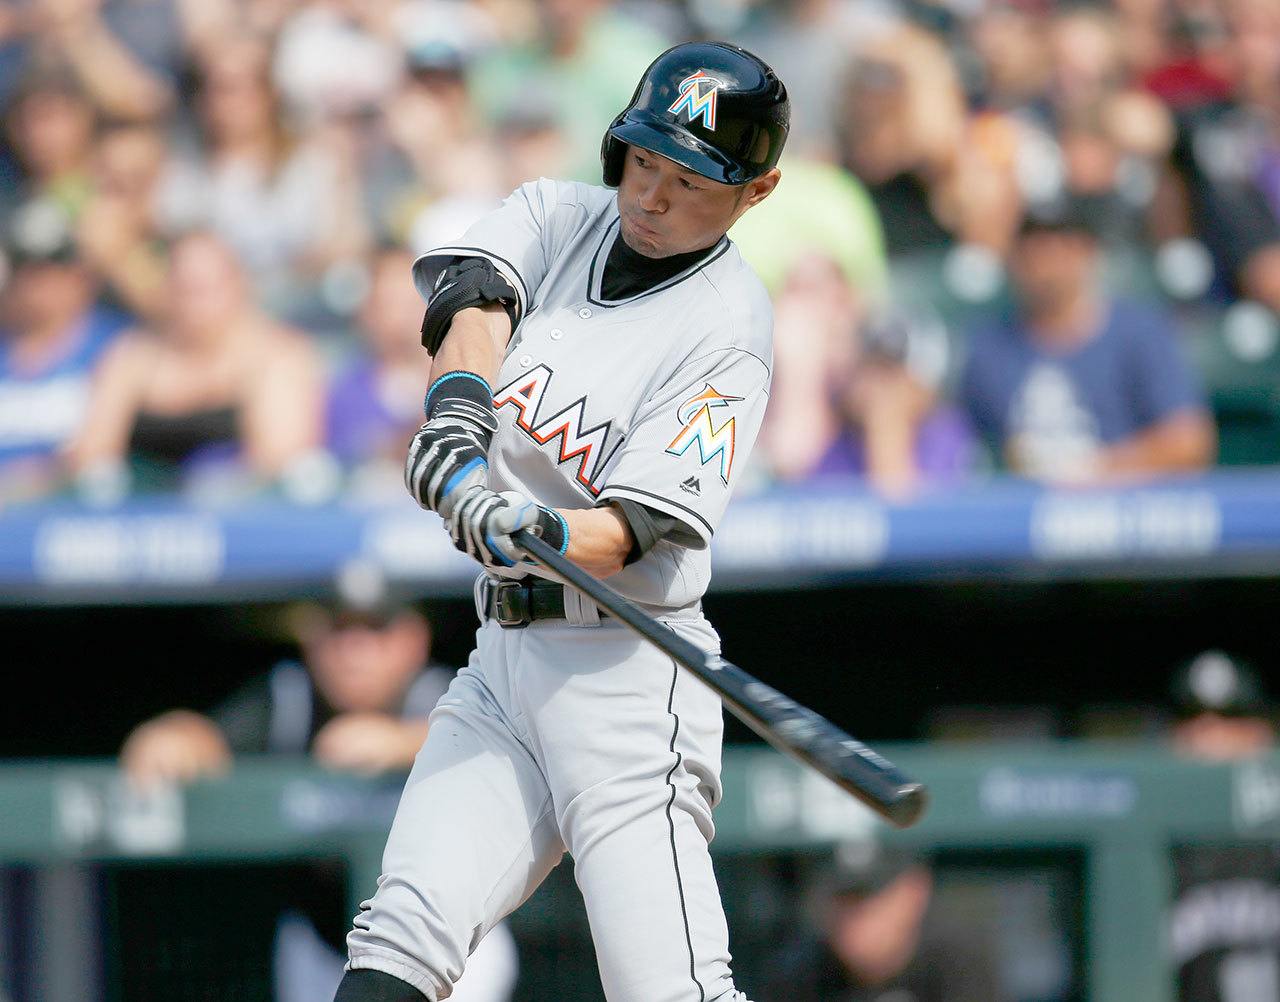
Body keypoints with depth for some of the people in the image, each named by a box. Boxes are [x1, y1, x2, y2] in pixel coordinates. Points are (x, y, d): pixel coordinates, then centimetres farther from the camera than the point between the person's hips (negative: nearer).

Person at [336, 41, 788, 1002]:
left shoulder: (728, 326, -9)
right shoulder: (558, 215, 9)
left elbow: (636, 525, -18)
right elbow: (475, 290, -12)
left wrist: (534, 535, -38)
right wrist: (459, 401, -33)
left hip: (626, 669, -6)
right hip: (504, 656, 6)